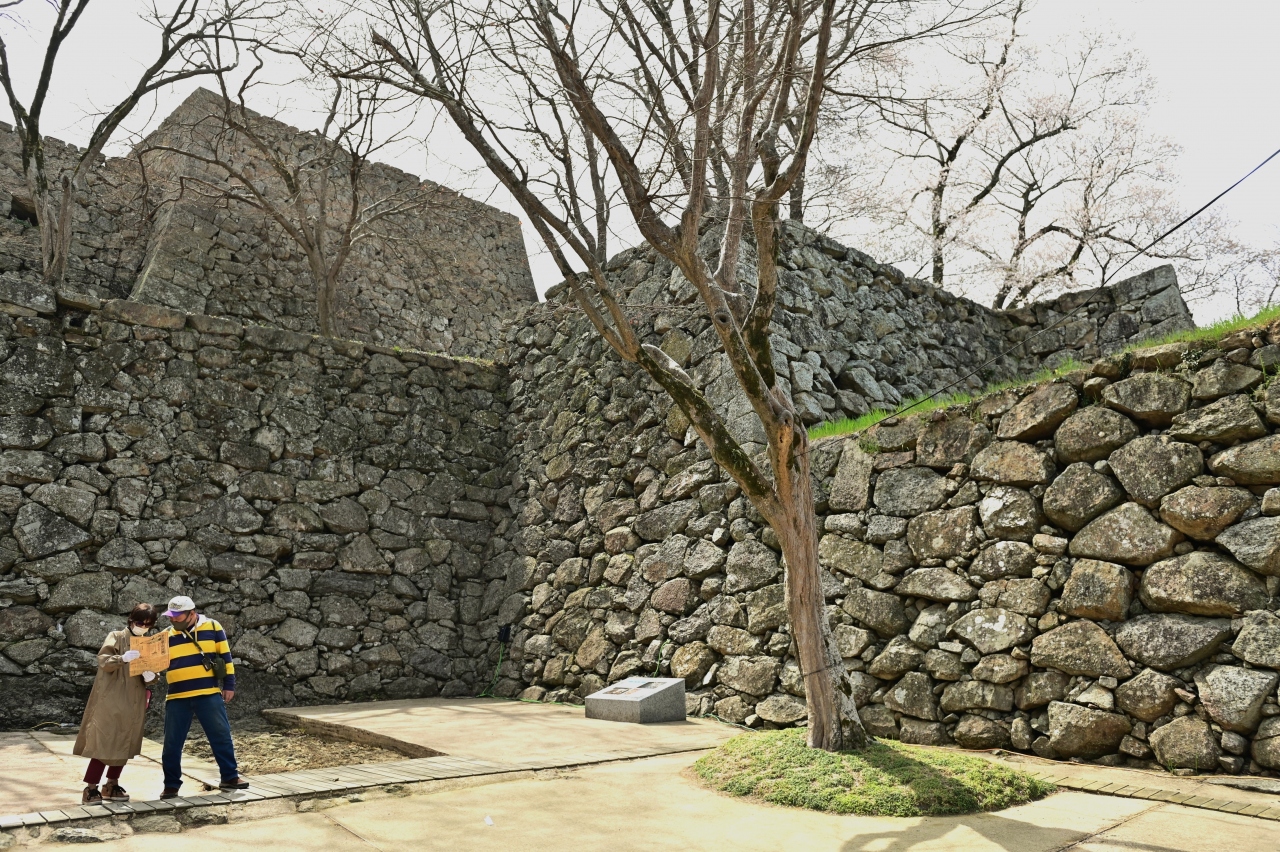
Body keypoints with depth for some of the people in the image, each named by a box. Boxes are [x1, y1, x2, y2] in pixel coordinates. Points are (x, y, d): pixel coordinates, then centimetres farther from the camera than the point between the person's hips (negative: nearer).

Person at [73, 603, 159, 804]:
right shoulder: (116, 637, -2)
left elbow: (152, 670, 13)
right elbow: (103, 661, -14)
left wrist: (150, 676, -11)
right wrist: (123, 658, -32)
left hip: (134, 703, 5)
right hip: (112, 699, -5)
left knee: (125, 744, 9)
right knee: (104, 743, -7)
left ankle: (111, 786, 20)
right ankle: (90, 789, 0)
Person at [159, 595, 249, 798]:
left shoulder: (212, 627, 0)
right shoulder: (166, 635, 7)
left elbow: (225, 656, 4)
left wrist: (229, 684, 1)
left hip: (209, 694, -2)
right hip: (177, 697, 2)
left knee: (221, 736, 2)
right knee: (172, 742, 6)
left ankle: (230, 777, 13)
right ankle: (171, 785, 20)